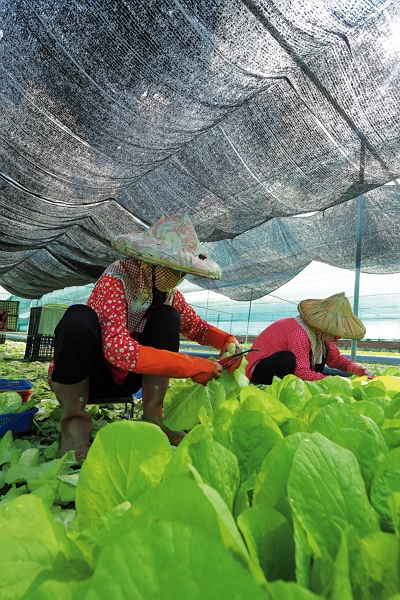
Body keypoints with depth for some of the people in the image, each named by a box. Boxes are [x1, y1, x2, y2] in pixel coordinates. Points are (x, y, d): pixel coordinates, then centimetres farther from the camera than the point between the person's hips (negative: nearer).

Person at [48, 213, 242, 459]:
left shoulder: (169, 293, -4)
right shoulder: (117, 278, -24)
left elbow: (197, 327, 11)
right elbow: (118, 349, -37)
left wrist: (228, 340, -11)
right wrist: (192, 365, -35)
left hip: (125, 380, 6)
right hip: (82, 376, -5)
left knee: (168, 317, -14)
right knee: (80, 317, -35)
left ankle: (152, 414, -11)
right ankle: (74, 420, -17)